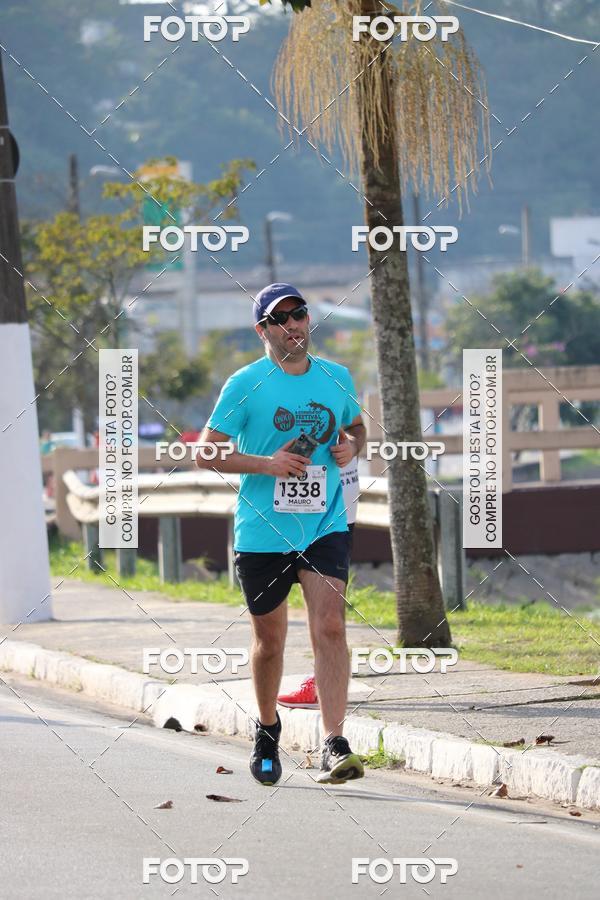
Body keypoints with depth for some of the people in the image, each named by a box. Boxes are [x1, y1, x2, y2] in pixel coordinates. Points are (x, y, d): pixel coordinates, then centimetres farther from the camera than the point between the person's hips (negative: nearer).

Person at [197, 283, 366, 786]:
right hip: (263, 532, -1)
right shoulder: (246, 385, -5)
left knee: (330, 626, -16)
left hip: (325, 527, 1)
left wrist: (351, 446, 2)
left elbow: (355, 426, 25)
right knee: (269, 640, 9)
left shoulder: (337, 378, 6)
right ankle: (267, 729, 36)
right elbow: (206, 453, -4)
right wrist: (266, 464, -17)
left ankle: (335, 747, -20)